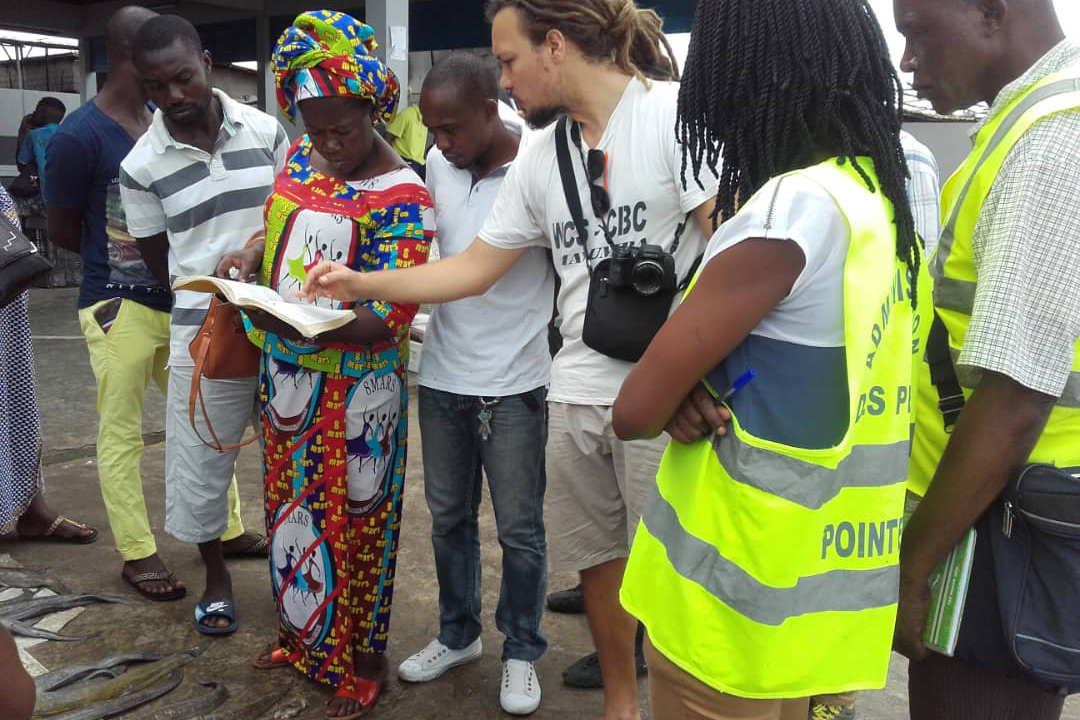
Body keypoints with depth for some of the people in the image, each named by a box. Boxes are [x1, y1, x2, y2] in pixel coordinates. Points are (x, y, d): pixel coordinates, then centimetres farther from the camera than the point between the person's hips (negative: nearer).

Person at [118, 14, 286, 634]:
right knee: (199, 459, 9)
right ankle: (217, 576, 32)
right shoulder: (142, 165, -5)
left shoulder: (266, 130, -2)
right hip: (204, 328, -1)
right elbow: (159, 259, 3)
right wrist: (217, 298, -4)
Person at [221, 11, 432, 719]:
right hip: (285, 375, 7)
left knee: (355, 523, 6)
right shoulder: (303, 156, 3)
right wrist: (249, 256, -2)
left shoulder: (402, 198, -19)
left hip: (354, 391, -7)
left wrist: (292, 322, -37)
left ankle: (364, 663, 28)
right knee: (291, 504, 20)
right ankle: (301, 630, 44)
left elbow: (388, 323, -24)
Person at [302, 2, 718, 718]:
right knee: (595, 558, 16)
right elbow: (473, 268, 16)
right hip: (575, 392, 6)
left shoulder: (673, 113, -7)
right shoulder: (539, 156, 12)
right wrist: (360, 283, 12)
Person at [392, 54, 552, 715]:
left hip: (515, 385, -5)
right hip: (442, 377, 5)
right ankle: (458, 635, 37)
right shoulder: (438, 163, 1)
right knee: (449, 516, 17)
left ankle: (522, 653, 29)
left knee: (520, 529, 8)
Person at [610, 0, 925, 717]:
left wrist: (678, 390, 1)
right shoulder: (880, 195, 4)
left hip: (742, 599, -7)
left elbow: (636, 410, -20)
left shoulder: (795, 205, -24)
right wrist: (694, 386, -7)